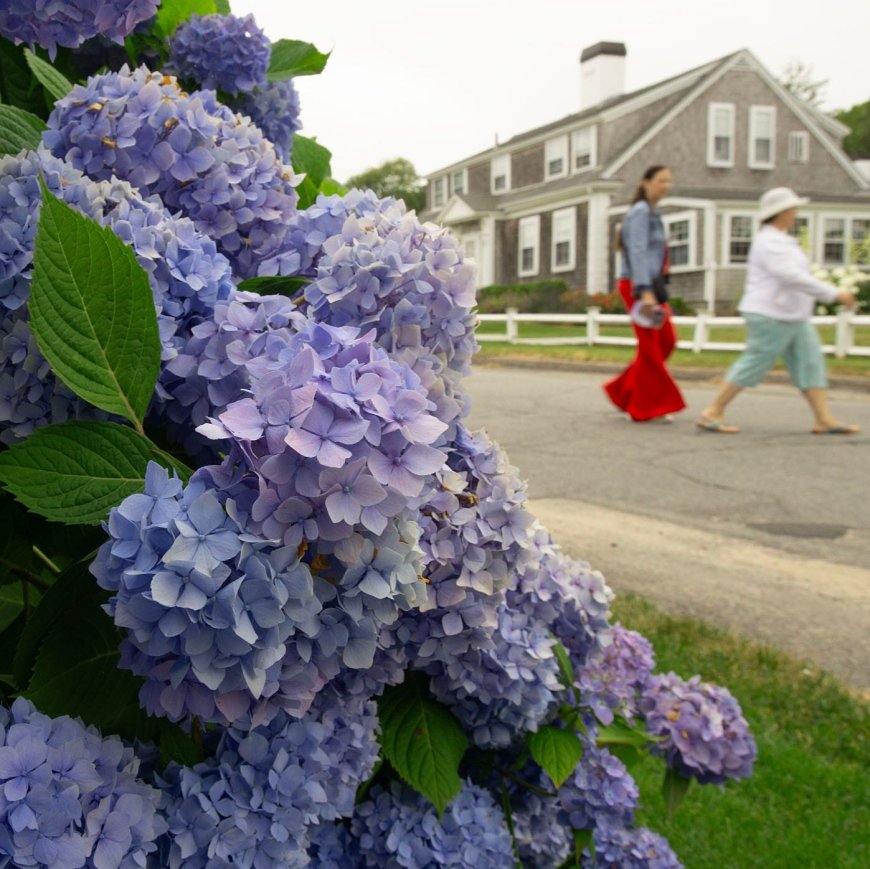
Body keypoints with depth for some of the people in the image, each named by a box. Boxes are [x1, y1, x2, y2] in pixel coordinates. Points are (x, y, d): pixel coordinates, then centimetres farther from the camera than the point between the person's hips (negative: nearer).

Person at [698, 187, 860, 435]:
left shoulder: (778, 240, 17)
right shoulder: (770, 242, -17)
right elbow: (793, 277, -26)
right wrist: (834, 294, -25)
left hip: (790, 317, 10)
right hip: (771, 317, -10)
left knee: (810, 362, 4)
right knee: (753, 365, -7)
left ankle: (824, 419, 3)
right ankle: (712, 414, -2)